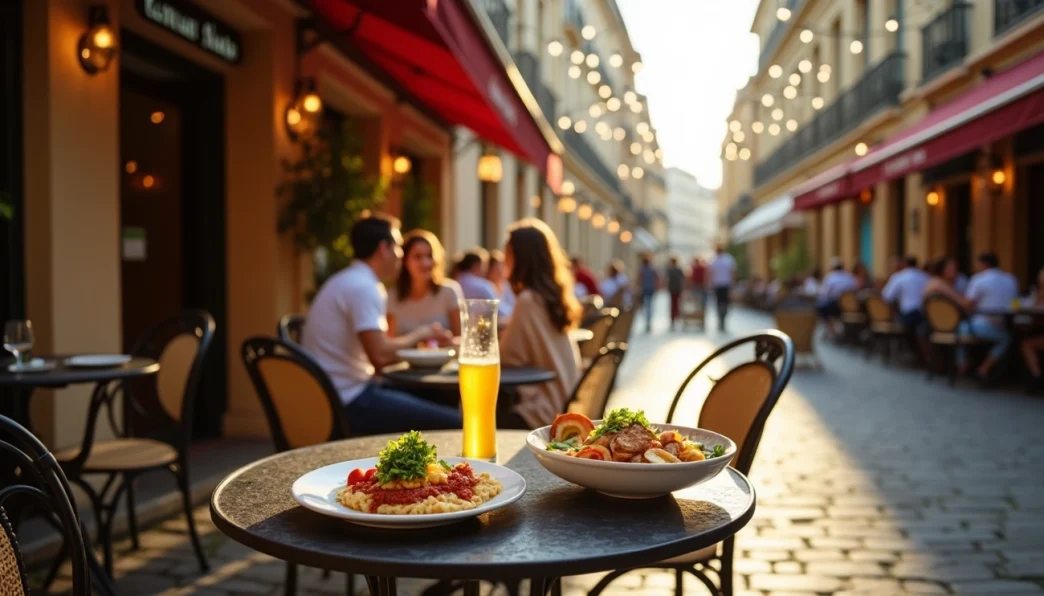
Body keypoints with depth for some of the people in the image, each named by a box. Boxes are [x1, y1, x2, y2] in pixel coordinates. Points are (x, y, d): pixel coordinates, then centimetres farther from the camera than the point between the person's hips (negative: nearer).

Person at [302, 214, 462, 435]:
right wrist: (419, 334, -7)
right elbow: (379, 355, -23)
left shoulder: (346, 281, 15)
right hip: (350, 403, -11)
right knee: (455, 424, -15)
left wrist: (420, 339, 12)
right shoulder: (363, 287, -16)